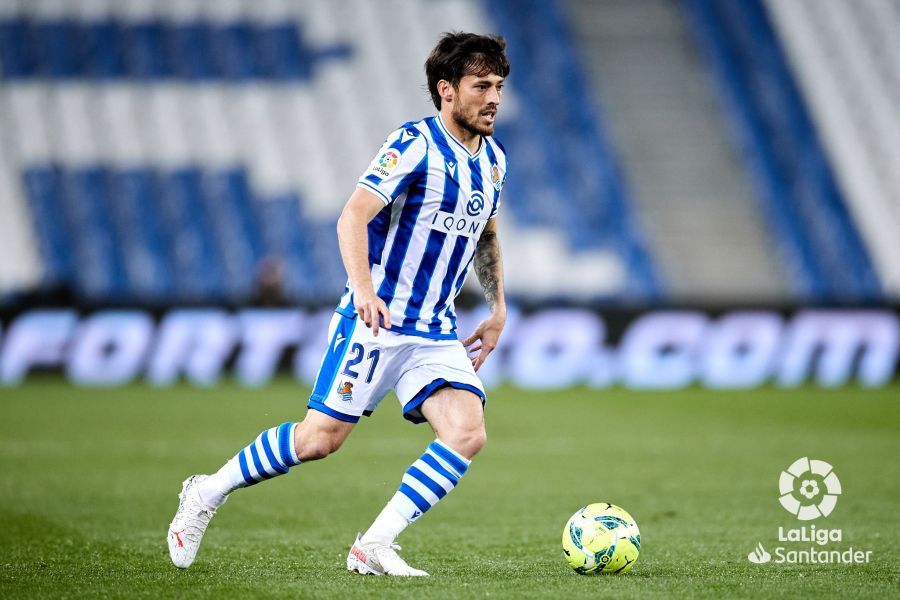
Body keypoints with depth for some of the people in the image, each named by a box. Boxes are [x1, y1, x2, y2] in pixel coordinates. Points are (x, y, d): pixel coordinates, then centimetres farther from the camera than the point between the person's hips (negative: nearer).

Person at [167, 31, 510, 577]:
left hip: (437, 333, 6)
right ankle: (207, 494, 18)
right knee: (319, 440, -5)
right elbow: (353, 217, -24)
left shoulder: (493, 159, 10)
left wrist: (498, 310, 22)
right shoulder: (415, 145, -14)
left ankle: (374, 547, -10)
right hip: (375, 323, -6)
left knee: (468, 434, -15)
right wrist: (363, 290, -37)